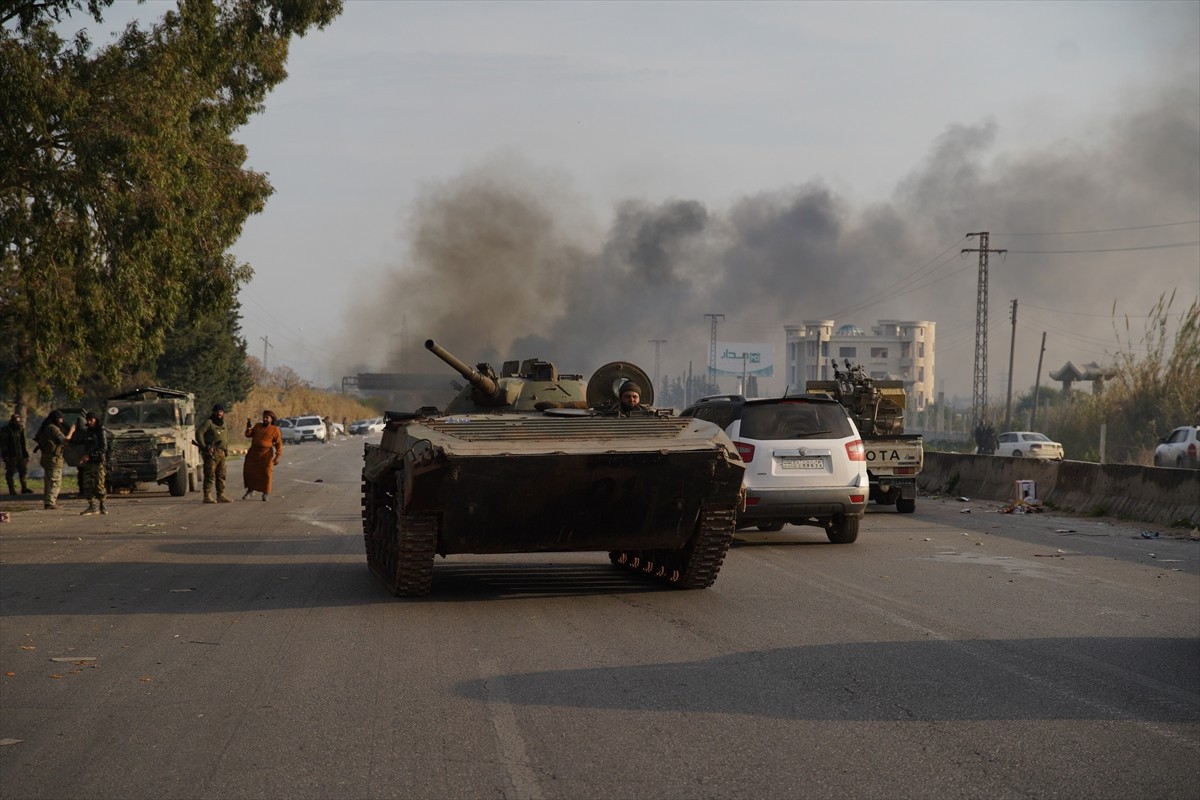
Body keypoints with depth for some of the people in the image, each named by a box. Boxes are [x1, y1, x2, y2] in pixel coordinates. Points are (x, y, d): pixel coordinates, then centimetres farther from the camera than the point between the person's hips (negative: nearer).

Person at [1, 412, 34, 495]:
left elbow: (24, 442, 16)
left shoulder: (20, 429, 11)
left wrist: (26, 454, 11)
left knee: (24, 471, 3)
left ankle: (24, 488, 8)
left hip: (21, 455, 5)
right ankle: (11, 489, 5)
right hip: (11, 456, -5)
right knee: (10, 473, 0)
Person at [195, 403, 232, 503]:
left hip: (221, 453, 8)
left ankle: (220, 495, 13)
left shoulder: (222, 424, 18)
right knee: (210, 475, -8)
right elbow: (199, 433, -14)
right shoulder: (208, 422, -6)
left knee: (221, 475, 8)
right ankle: (207, 496, -8)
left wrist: (226, 448, 16)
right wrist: (204, 447, -17)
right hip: (212, 453, -8)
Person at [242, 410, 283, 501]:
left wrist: (277, 457, -11)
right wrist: (248, 426, -3)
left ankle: (265, 494, 10)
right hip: (253, 453, 4)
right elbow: (248, 435, 13)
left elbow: (279, 444, -4)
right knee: (249, 471, 4)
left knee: (265, 474, -3)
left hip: (266, 454, -4)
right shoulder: (258, 426, 11)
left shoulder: (275, 430, -3)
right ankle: (250, 491, 18)